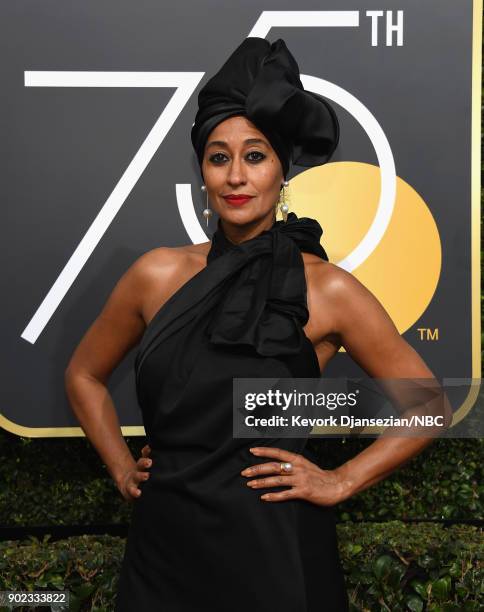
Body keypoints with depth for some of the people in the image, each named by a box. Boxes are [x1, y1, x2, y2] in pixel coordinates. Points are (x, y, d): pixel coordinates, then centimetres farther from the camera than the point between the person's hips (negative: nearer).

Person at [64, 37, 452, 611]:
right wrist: (120, 467, 6)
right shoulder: (158, 274, -1)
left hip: (274, 556, -2)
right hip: (163, 548, 3)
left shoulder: (327, 290, -8)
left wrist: (340, 481, -5)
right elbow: (84, 374, 14)